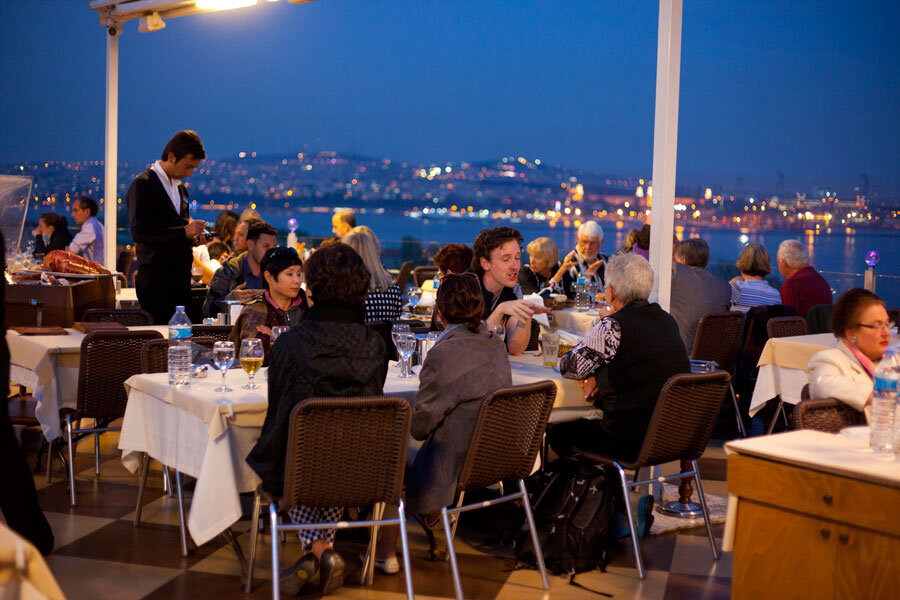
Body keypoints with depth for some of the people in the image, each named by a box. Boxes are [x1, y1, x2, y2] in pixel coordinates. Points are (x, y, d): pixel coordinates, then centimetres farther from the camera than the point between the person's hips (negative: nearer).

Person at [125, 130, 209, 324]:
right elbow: (139, 233, -16)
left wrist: (193, 237, 4)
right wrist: (184, 232, -19)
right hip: (156, 281, -7)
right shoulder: (142, 184, -7)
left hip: (181, 278, 7)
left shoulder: (181, 188, 17)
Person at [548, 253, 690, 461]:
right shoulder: (667, 320, 6)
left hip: (631, 441, -8)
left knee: (557, 432, 15)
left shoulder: (612, 327, -17)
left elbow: (569, 368, -7)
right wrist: (600, 376, 8)